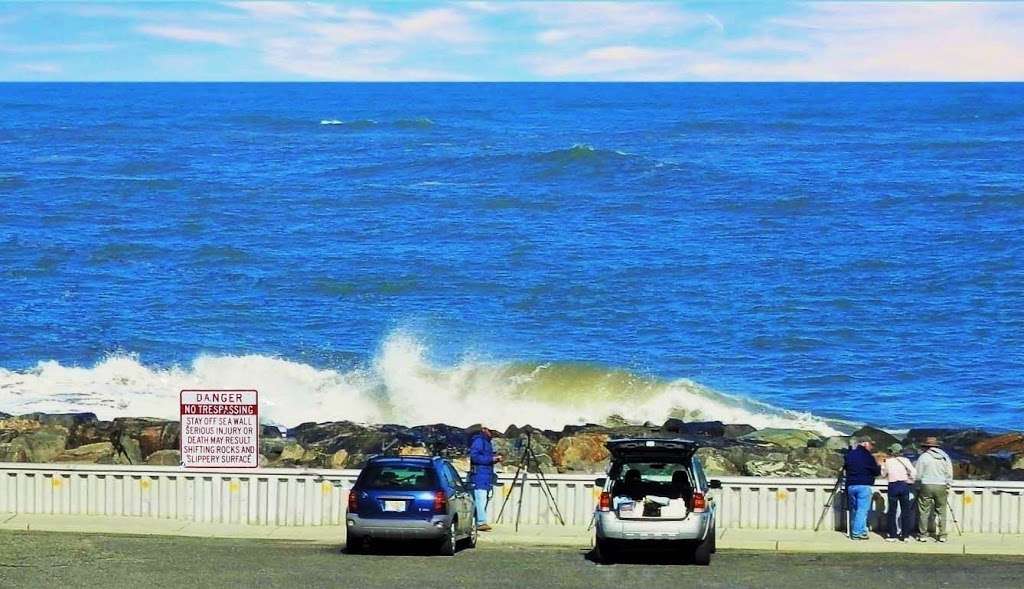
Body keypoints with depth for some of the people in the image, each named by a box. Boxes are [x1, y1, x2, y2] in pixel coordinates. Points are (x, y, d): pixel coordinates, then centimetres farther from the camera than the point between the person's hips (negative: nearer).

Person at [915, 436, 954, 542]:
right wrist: (948, 487, 16)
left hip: (926, 486, -3)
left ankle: (923, 535, 5)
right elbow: (949, 474, 7)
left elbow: (918, 475, -2)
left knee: (924, 512, 4)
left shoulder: (923, 457, -4)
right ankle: (942, 535, 8)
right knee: (941, 511, 9)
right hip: (941, 486, 3)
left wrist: (918, 487, 11)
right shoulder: (945, 457, 5)